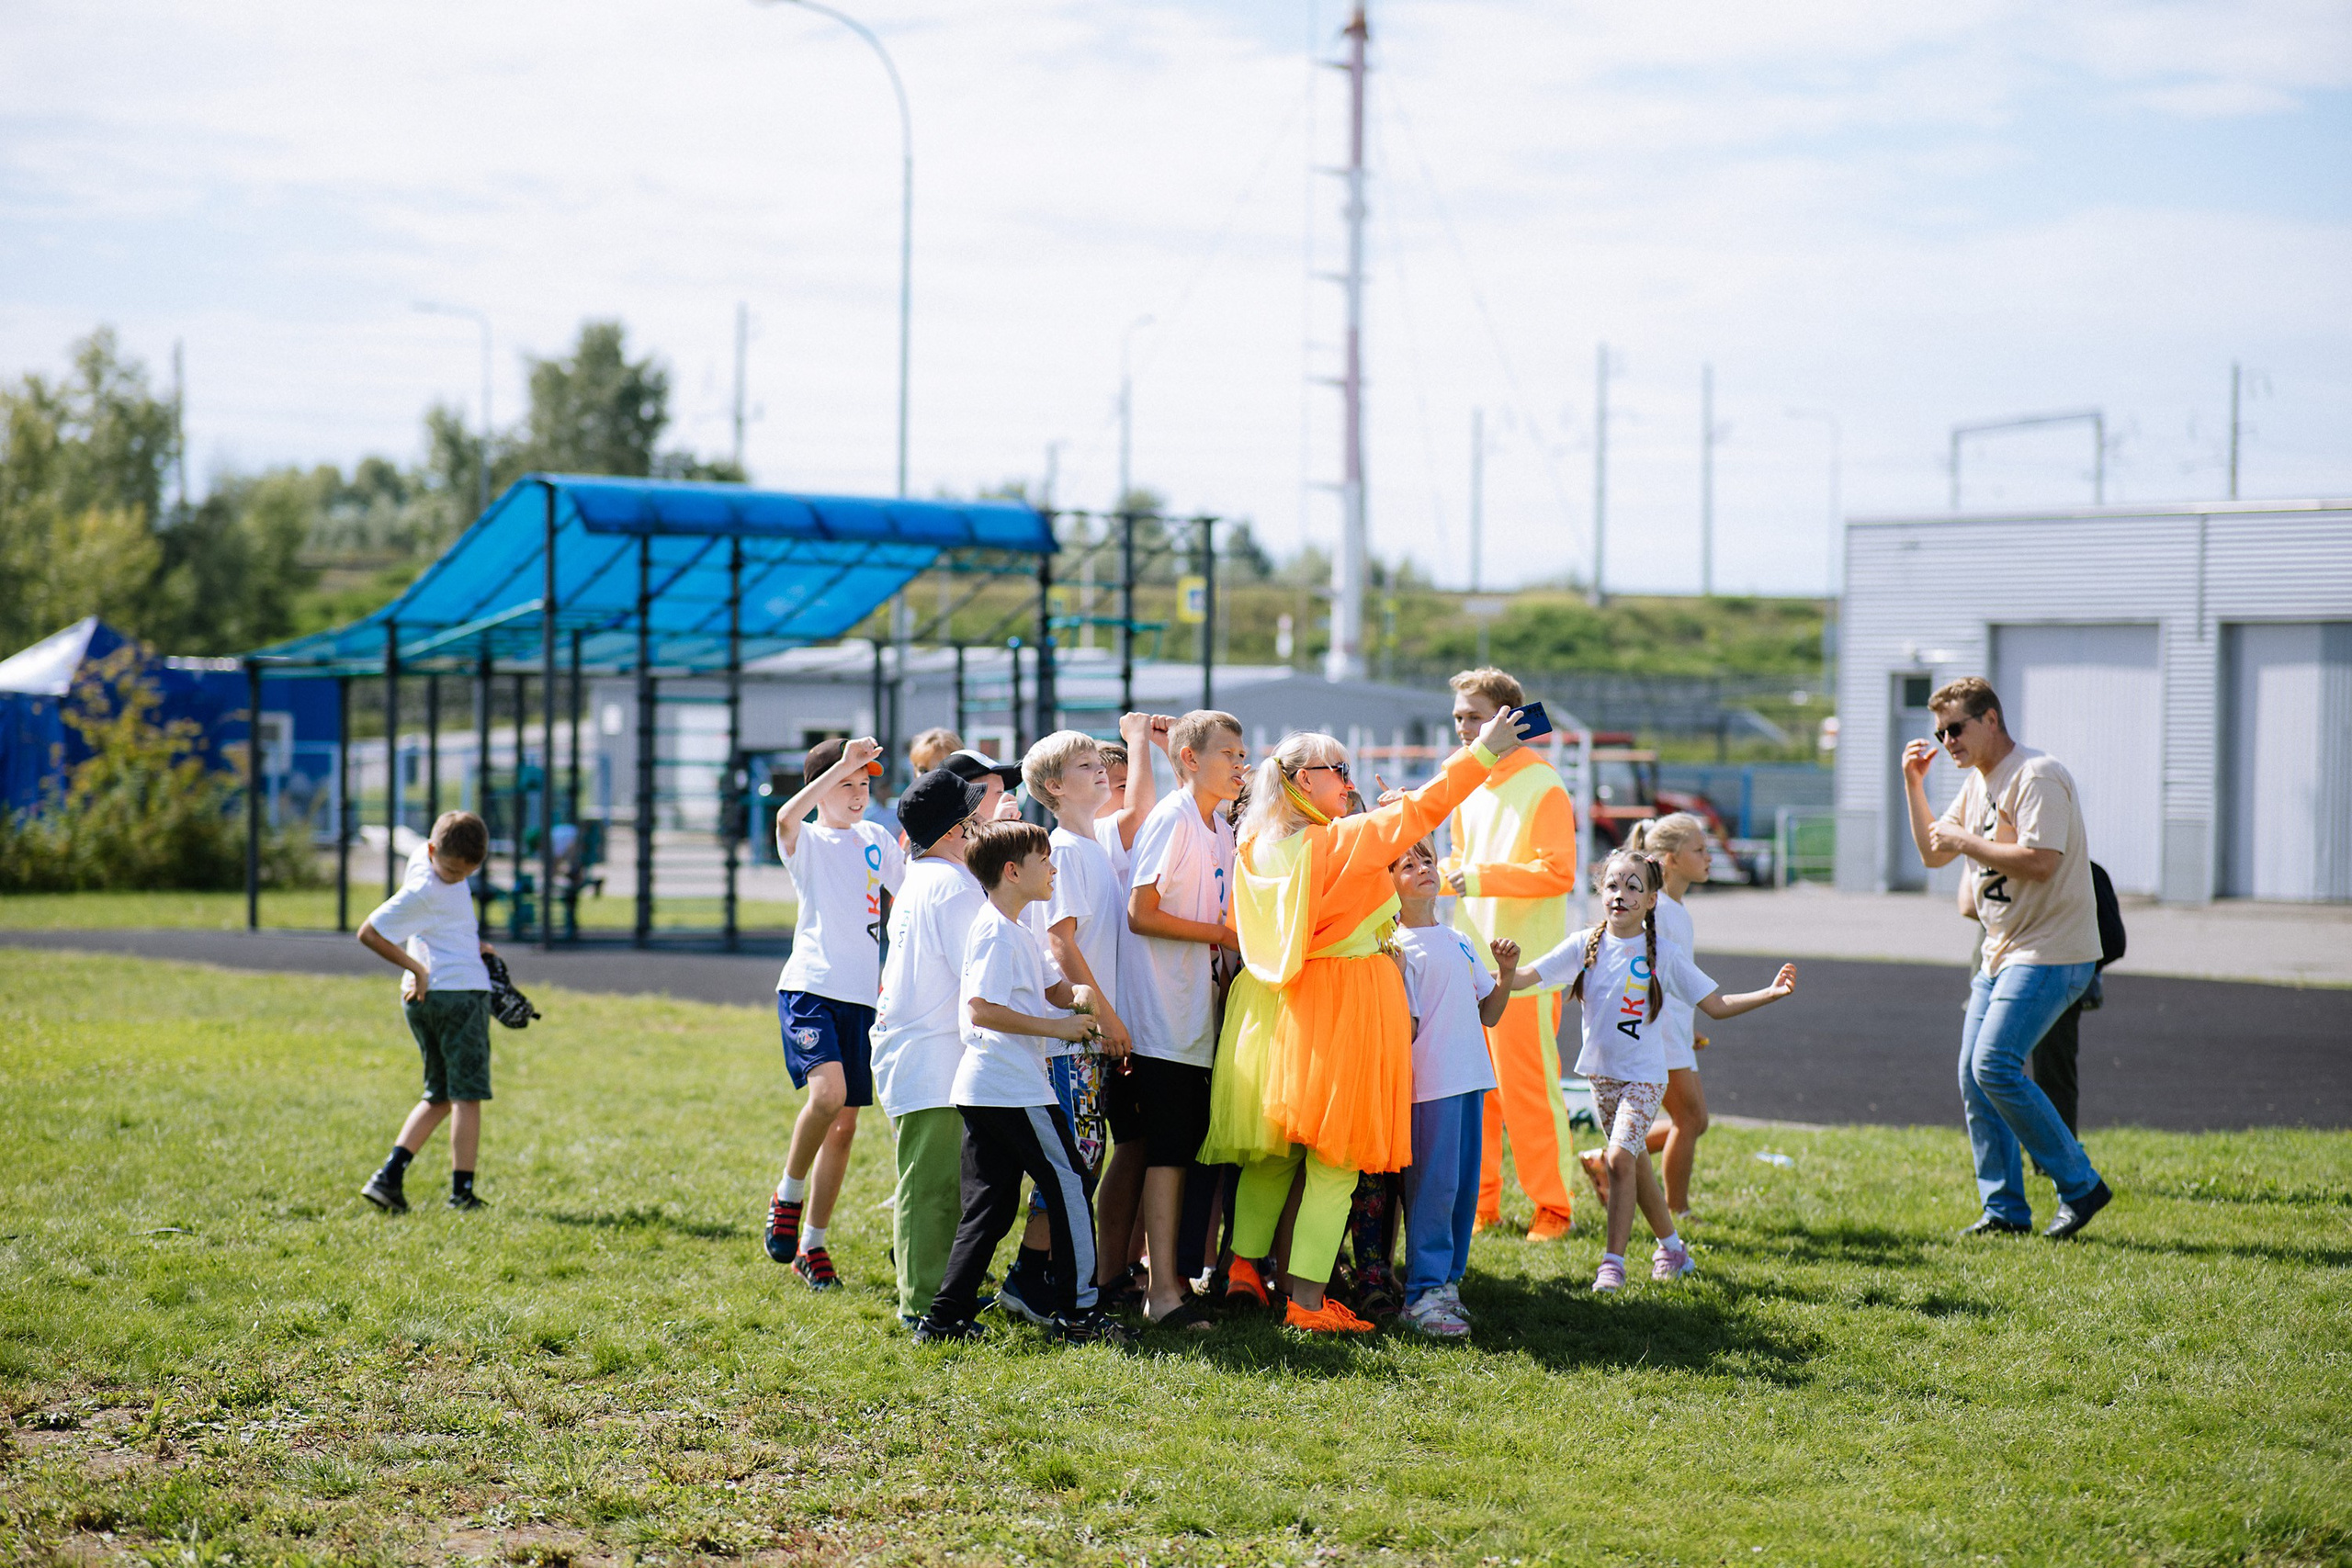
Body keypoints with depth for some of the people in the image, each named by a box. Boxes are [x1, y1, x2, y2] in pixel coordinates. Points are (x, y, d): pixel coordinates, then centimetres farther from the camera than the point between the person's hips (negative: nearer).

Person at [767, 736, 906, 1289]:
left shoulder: (877, 840, 17)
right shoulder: (807, 842, 1)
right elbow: (786, 818, -24)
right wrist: (841, 764, -28)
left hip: (860, 994, 5)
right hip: (809, 987, -5)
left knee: (844, 1124, 5)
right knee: (828, 1092, -28)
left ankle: (813, 1245, 15)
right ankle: (788, 1198, -5)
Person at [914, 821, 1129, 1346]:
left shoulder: (1016, 932, 19)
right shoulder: (998, 933, -13)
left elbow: (1051, 987, 29)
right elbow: (981, 1009, -22)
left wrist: (1077, 994, 5)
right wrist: (1057, 1027, -18)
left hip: (981, 1093, 10)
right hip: (1013, 1090, -10)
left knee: (989, 1203, 10)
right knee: (1068, 1186, -2)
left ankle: (946, 1316, 7)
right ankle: (1077, 1311, 1)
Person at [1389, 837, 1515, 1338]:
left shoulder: (1458, 941, 17)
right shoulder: (1399, 947, -6)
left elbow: (1489, 1014, 19)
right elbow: (1406, 1028, -9)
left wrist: (1507, 972, 7)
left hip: (1470, 1078, 7)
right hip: (1430, 1084, -7)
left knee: (1464, 1186, 9)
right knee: (1433, 1184, -8)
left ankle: (1448, 1282, 19)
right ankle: (1422, 1294, -5)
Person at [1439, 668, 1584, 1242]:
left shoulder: (1542, 787, -10)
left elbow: (1559, 872, -17)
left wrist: (1483, 879, -21)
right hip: (1470, 957, 7)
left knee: (1527, 1090, -4)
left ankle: (1553, 1208, 6)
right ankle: (1480, 1203, 16)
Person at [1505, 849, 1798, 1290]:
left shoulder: (1664, 954, -7)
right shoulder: (1585, 946, -2)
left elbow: (1716, 1005, -3)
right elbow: (1528, 976, -10)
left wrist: (1770, 993, -15)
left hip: (1645, 1074, -4)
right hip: (1601, 1072, 4)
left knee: (1621, 1157, -19)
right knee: (1634, 1162, 15)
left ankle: (1613, 1261, -15)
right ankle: (1672, 1247, 33)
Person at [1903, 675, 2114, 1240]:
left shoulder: (2036, 776, -15)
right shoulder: (1977, 783, 16)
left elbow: (2039, 860, -26)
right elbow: (1933, 854, 22)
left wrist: (1965, 841, -17)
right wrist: (1914, 786, 11)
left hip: (2051, 952, -10)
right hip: (2002, 953, 10)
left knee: (1995, 1066, -19)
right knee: (1974, 1077, 5)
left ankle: (2080, 1186, -9)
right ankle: (2004, 1210, 11)